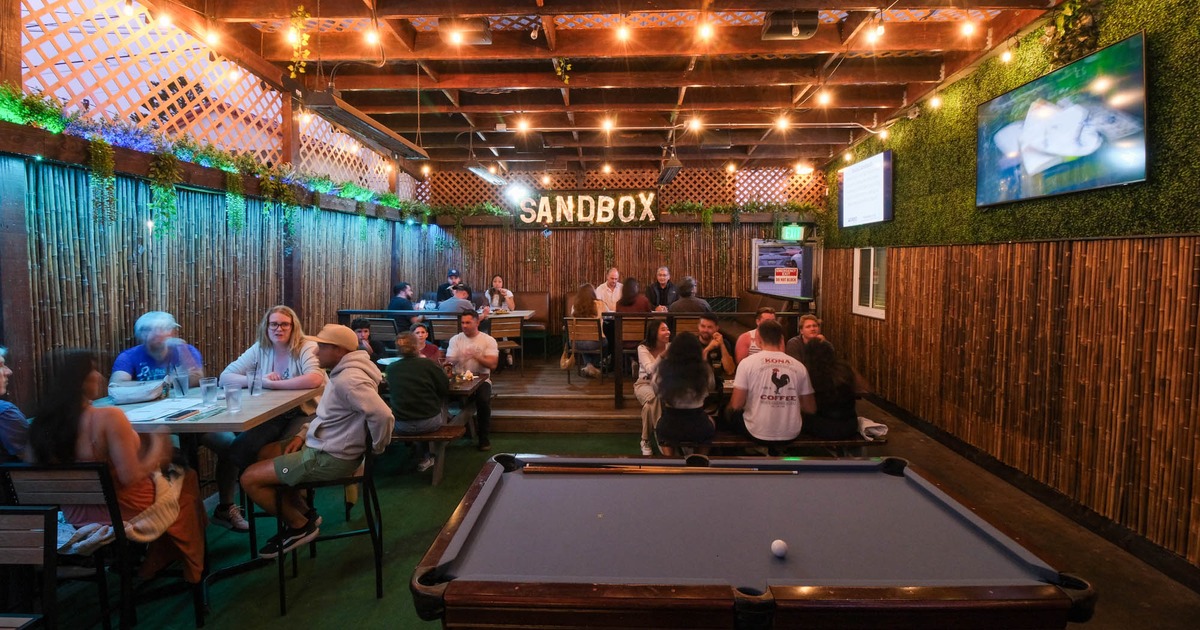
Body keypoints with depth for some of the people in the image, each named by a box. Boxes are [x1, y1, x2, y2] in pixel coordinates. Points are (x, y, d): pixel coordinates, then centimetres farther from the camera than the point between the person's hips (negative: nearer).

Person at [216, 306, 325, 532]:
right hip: (268, 416, 4)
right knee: (234, 451, -16)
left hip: (301, 415, -4)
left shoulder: (306, 348, -8)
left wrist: (272, 383, -27)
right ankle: (225, 506, 5)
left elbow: (315, 379, -29)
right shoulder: (259, 349, 6)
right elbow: (225, 377, 1)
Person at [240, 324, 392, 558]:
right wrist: (303, 435, 8)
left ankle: (300, 525, 8)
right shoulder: (342, 372, 10)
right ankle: (304, 513, 20)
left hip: (329, 458, -11)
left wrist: (378, 448, -22)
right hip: (323, 447, 11)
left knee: (250, 478, -5)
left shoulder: (348, 380, -25)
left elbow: (383, 415, -37)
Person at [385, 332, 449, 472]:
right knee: (441, 401, 24)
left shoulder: (390, 368, -3)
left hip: (401, 426, 3)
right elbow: (445, 390, -4)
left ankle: (425, 457, 34)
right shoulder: (428, 364, -11)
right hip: (429, 423, -3)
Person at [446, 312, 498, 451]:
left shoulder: (488, 340, 1)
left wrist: (475, 356, -21)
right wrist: (449, 362, -26)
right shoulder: (455, 339, 8)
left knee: (483, 400, -32)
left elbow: (492, 364, -8)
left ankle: (483, 437, -12)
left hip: (481, 378, -1)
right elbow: (448, 361, -1)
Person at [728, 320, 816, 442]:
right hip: (791, 434, 4)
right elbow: (811, 409, 5)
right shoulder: (799, 366, 0)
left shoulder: (748, 362, -9)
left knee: (728, 412, 25)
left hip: (759, 433, -4)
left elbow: (736, 405, -10)